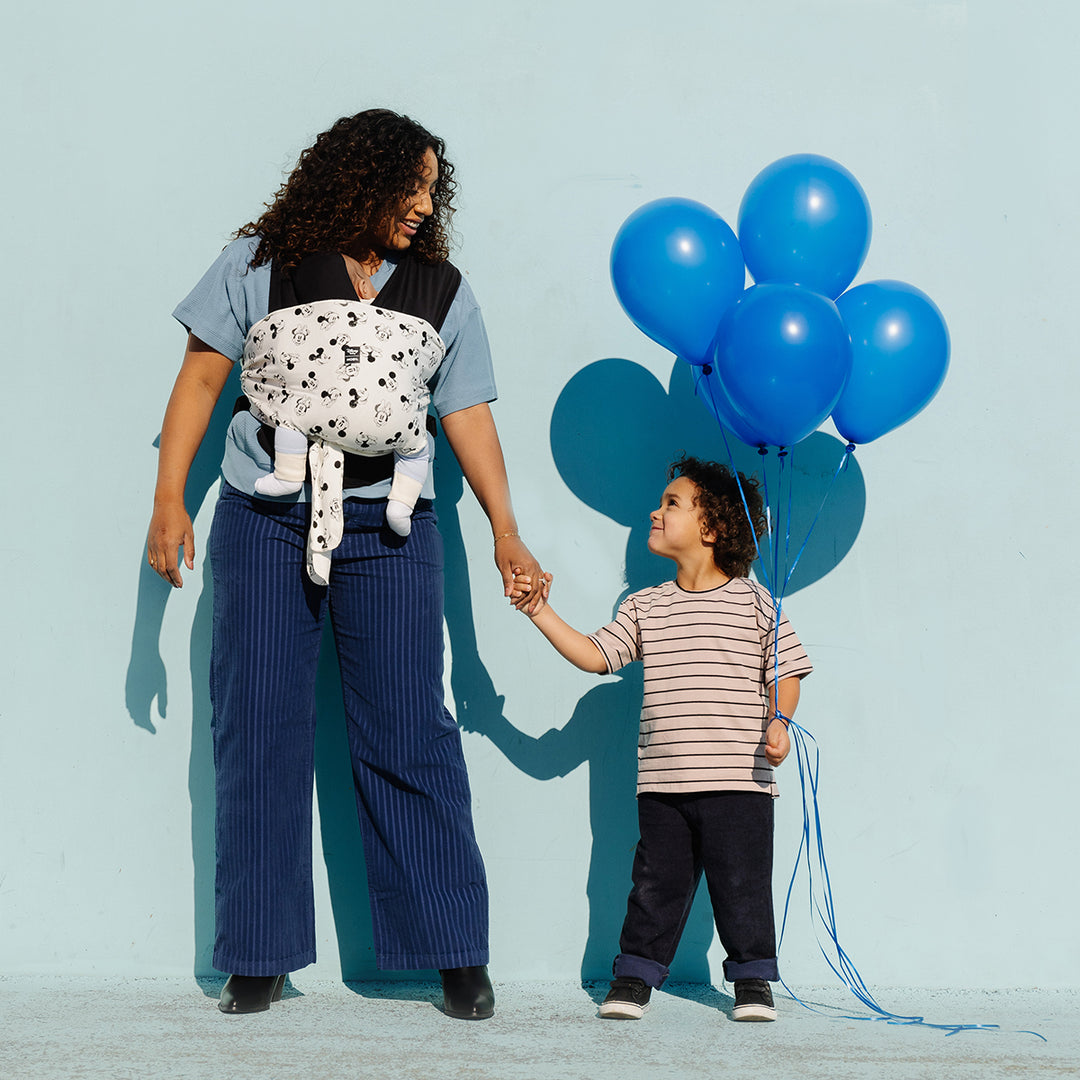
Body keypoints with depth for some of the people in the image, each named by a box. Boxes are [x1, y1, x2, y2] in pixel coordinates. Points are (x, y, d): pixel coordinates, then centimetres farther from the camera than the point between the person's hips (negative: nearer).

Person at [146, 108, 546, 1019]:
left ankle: (457, 954, 6)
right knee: (259, 736, 3)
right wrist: (169, 500, -1)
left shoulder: (442, 292, 11)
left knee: (410, 737, -1)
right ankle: (261, 957, 12)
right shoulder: (260, 264, 5)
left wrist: (507, 534, -2)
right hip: (263, 525, 0)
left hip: (387, 533, 1)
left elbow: (468, 417, 8)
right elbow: (202, 376, 6)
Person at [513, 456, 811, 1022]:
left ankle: (752, 978, 18)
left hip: (738, 781, -3)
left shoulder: (755, 603, 0)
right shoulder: (646, 606, 10)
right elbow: (594, 655, 8)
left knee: (742, 884, 3)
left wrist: (779, 722, -12)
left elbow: (786, 672, 3)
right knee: (657, 881, 7)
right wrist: (541, 613, 2)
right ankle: (636, 973, 19)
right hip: (662, 783, 3)